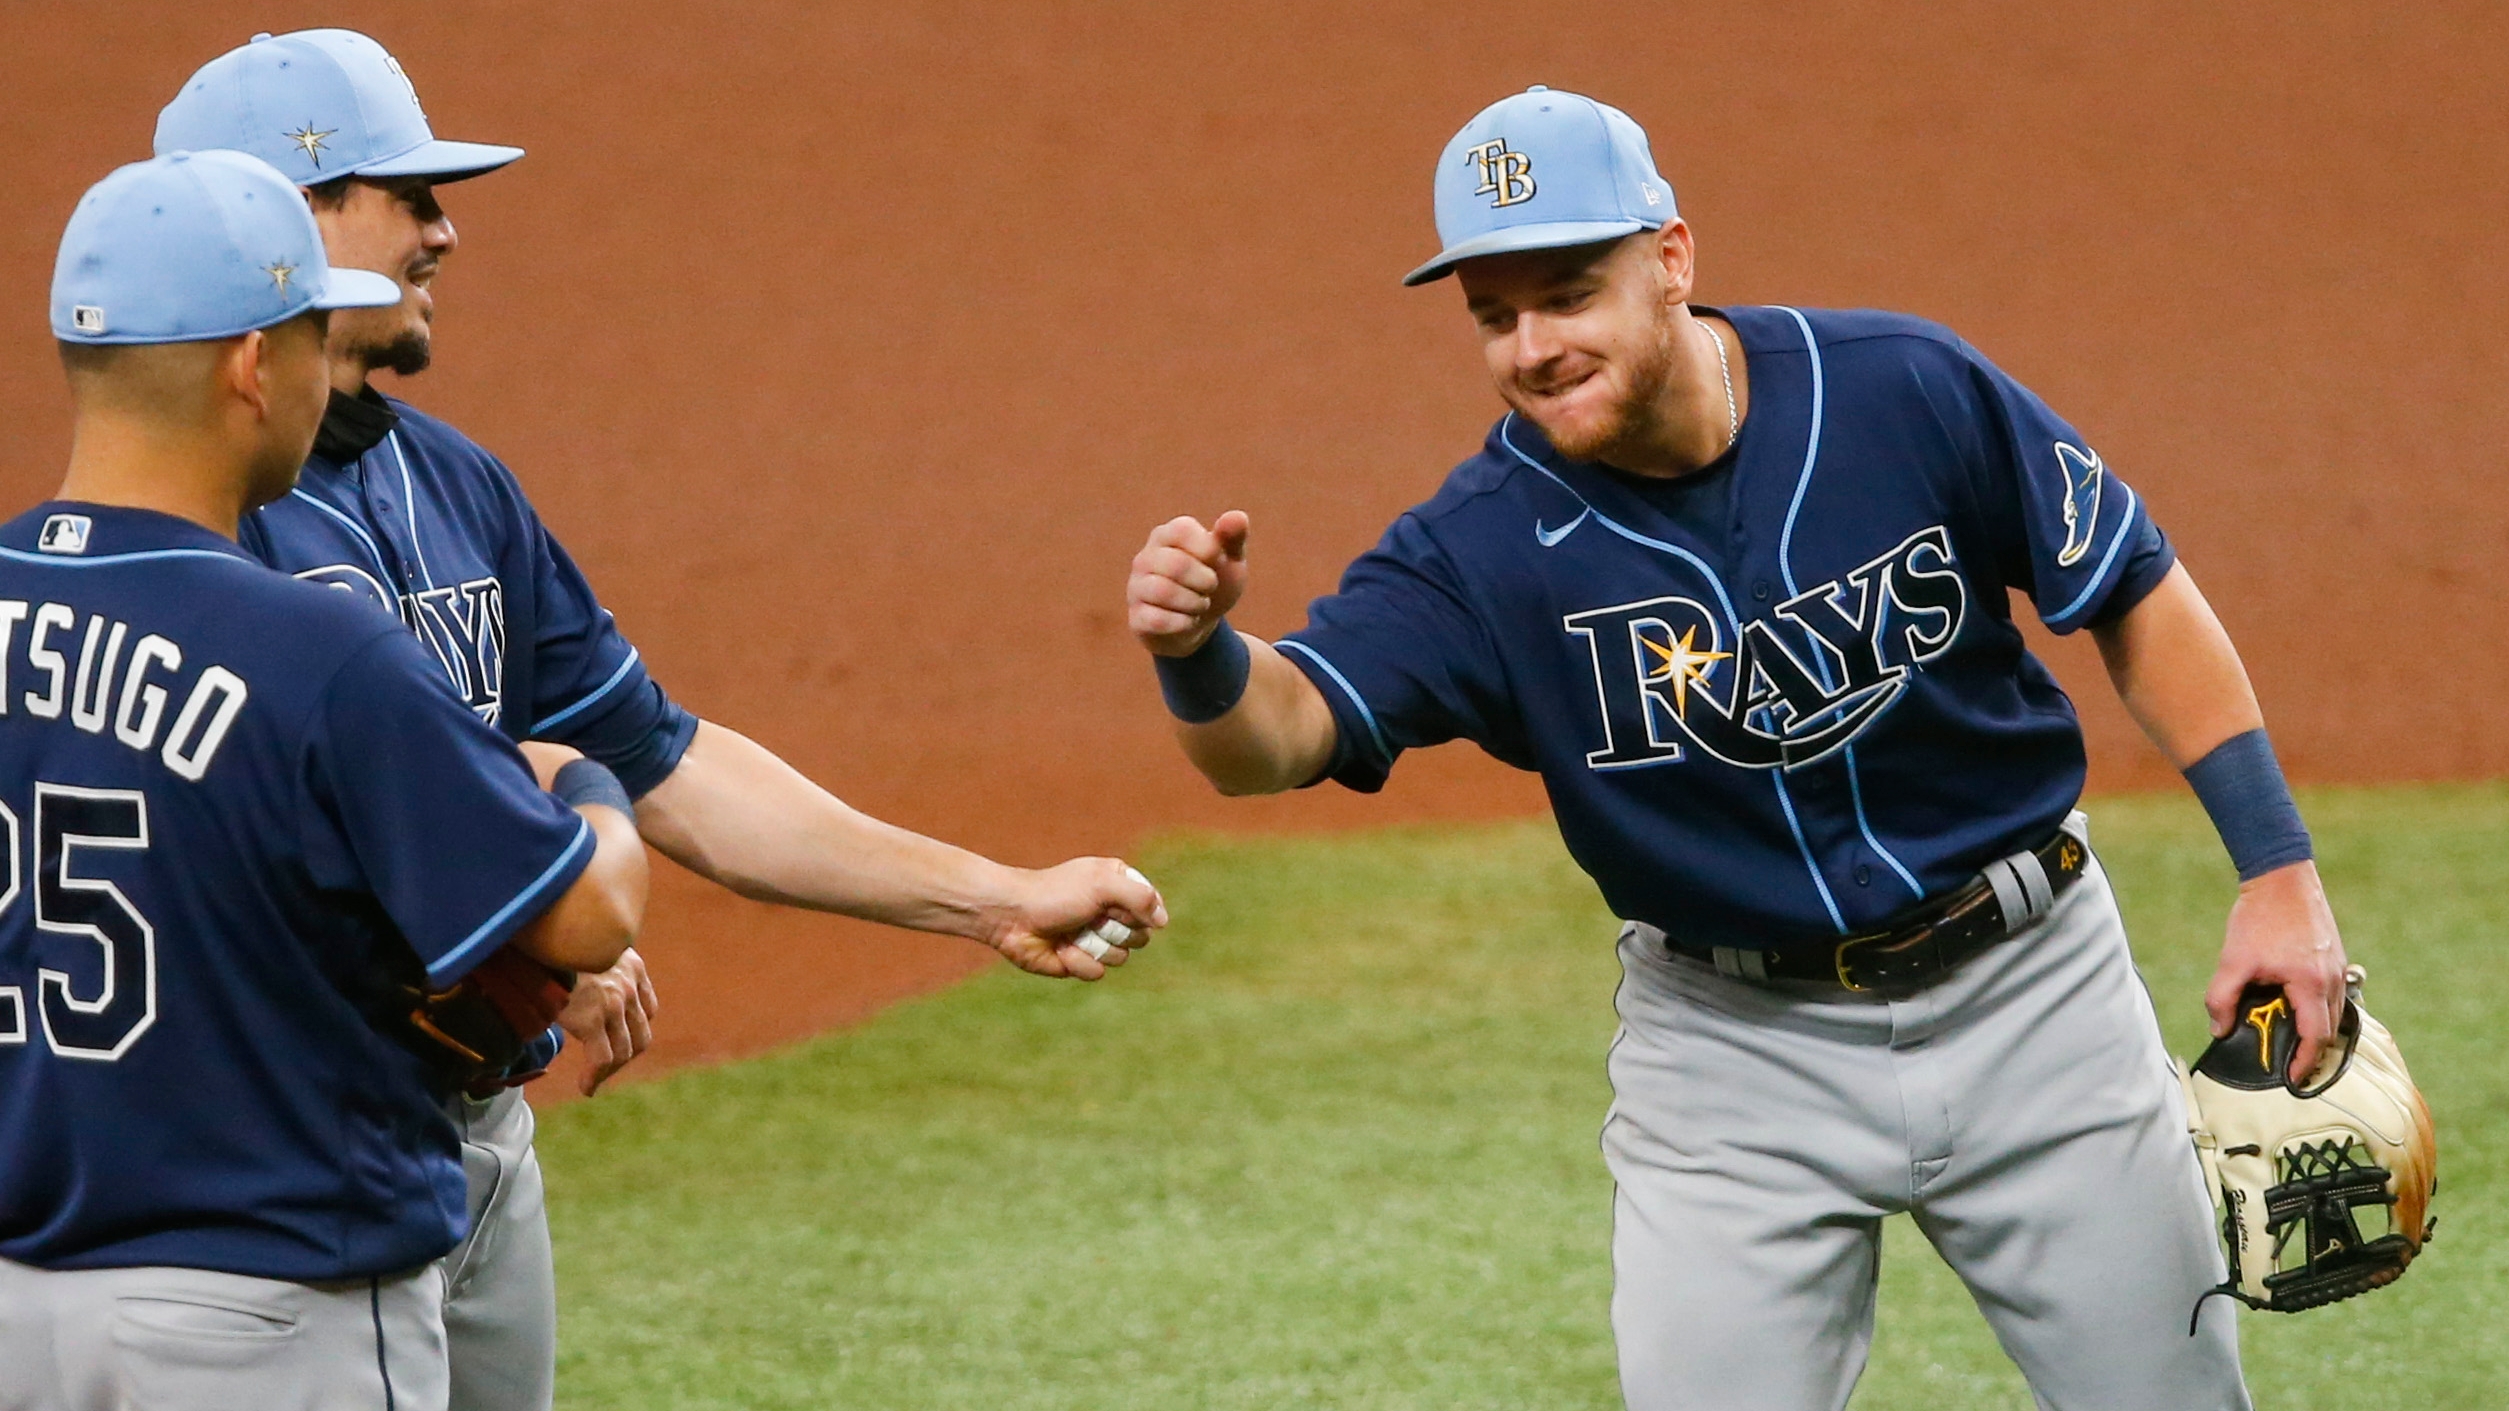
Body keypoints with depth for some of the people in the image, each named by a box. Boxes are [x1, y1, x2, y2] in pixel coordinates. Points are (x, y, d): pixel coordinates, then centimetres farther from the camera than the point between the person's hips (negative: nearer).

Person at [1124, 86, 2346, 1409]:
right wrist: (1197, 653, -53)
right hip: (1734, 1047, 0)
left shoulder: (1912, 392, -16)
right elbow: (1278, 728, -29)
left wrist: (2278, 868, -7)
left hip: (2026, 995, 0)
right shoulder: (1484, 546, -16)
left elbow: (2138, 598, -4)